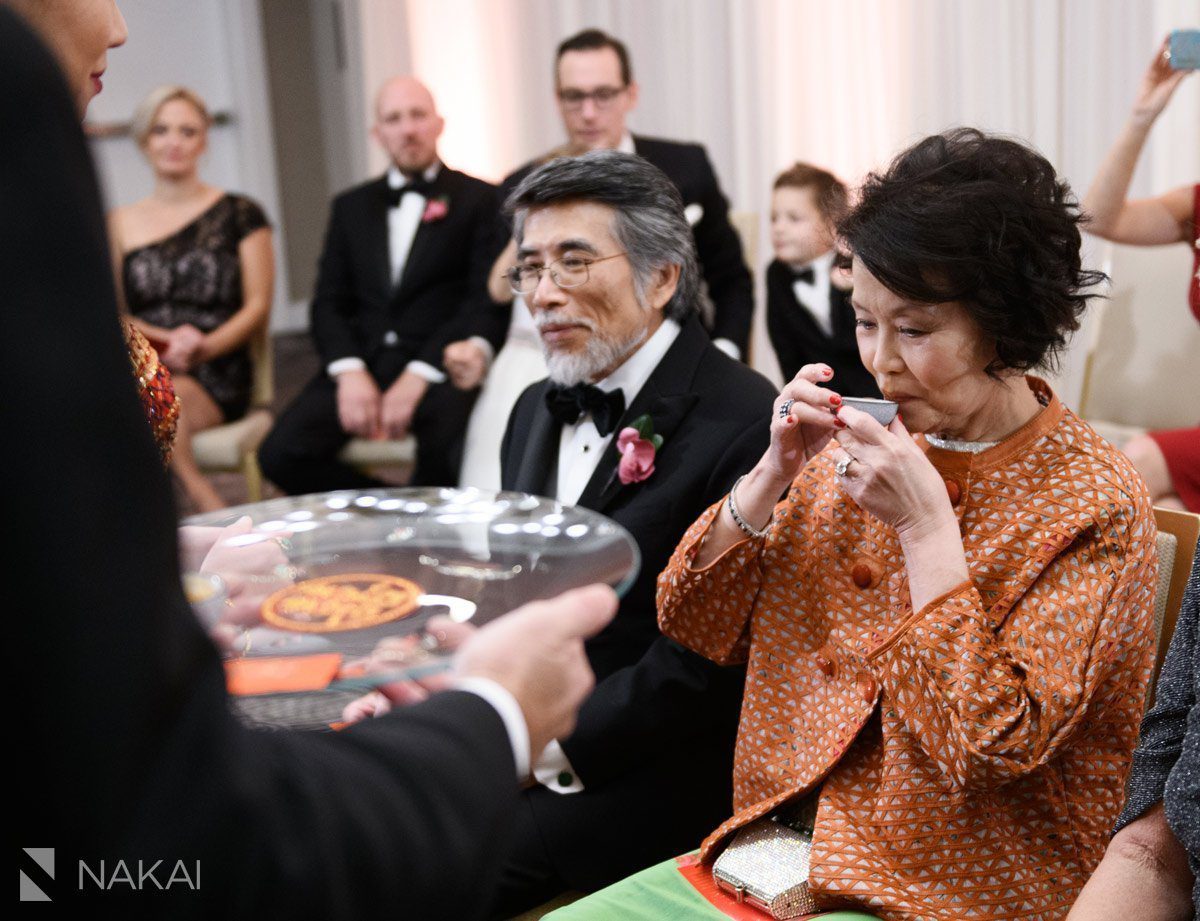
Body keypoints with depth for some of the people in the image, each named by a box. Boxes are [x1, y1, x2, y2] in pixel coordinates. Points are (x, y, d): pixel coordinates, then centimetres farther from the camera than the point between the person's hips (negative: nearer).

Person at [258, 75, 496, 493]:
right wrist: (348, 372, -8)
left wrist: (419, 376, -14)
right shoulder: (351, 206, 20)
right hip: (360, 363, 4)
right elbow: (328, 302, 13)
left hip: (437, 367, -4)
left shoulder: (479, 198, 7)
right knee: (281, 454, -20)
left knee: (448, 455, -34)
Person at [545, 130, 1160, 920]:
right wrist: (774, 473, -11)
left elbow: (989, 749, -21)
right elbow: (692, 625, 2)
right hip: (779, 852, 6)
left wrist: (927, 529, -21)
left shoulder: (1093, 505, -12)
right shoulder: (863, 444, 3)